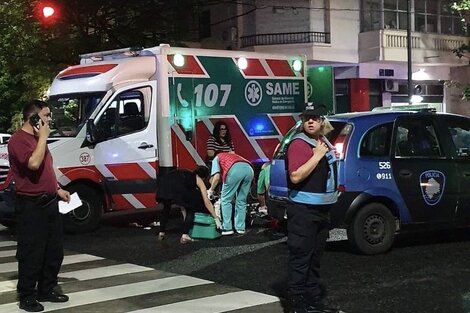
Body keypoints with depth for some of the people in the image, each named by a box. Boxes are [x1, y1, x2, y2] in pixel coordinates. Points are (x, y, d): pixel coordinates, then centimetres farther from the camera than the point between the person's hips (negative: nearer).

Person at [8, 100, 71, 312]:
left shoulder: (38, 138, 17)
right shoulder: (19, 139, -14)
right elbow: (34, 163, -30)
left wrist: (58, 189, 17)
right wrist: (43, 137, -20)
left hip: (49, 202, 10)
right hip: (31, 205, -10)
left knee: (54, 251, 15)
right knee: (31, 253, -2)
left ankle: (47, 290, 27)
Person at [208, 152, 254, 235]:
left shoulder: (217, 158, 29)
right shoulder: (233, 155, 44)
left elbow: (216, 177, 12)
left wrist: (211, 190, 26)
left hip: (235, 169, -5)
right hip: (249, 169, 6)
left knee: (226, 200, 9)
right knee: (241, 201, 18)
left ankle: (227, 228, 7)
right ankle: (240, 228, 19)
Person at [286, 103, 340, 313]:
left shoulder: (323, 143, 14)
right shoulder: (299, 144, -13)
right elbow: (295, 177, -24)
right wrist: (317, 155, -21)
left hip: (321, 209, 9)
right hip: (303, 210, -9)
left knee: (314, 258, 16)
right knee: (301, 259, -6)